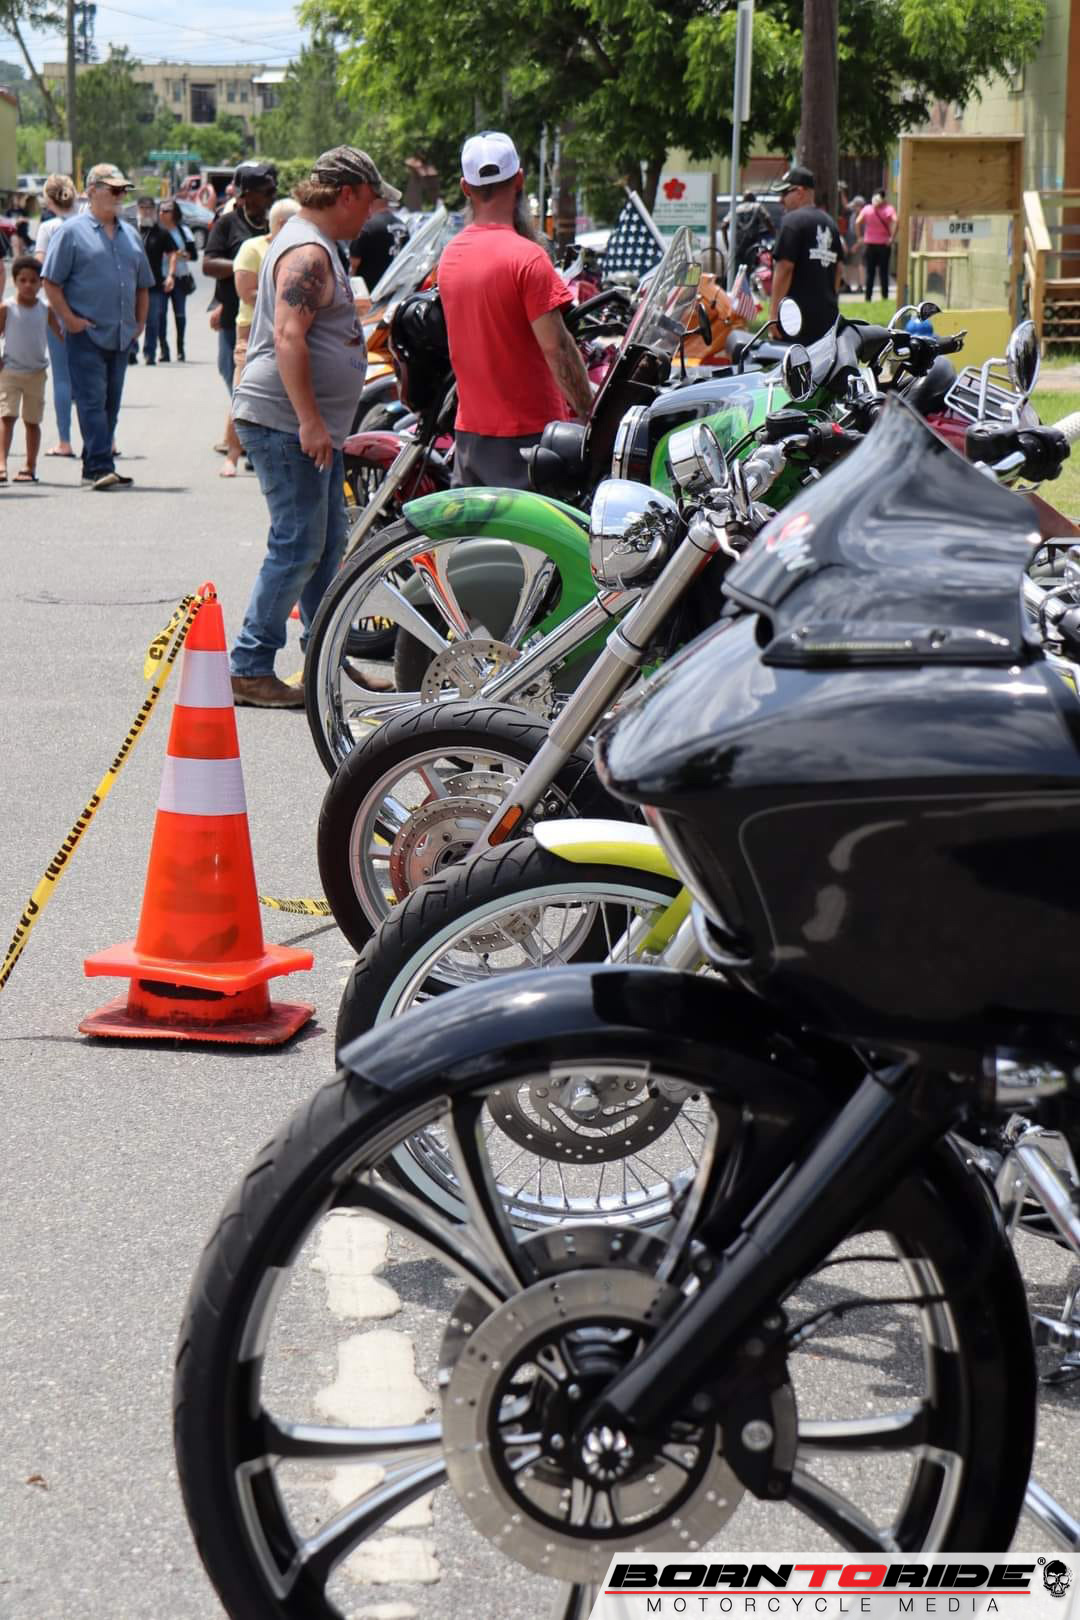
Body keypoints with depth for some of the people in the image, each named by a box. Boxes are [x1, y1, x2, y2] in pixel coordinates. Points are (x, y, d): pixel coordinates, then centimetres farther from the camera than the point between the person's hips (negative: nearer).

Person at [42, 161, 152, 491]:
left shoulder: (130, 234, 17)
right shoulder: (73, 232, -2)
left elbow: (142, 285, 25)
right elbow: (51, 282, -6)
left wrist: (140, 321, 14)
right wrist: (69, 319, -12)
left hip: (121, 335, 6)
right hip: (86, 333, -6)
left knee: (111, 403, 8)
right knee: (92, 400, -11)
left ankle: (96, 466, 15)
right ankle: (100, 467, -16)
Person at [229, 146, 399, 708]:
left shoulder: (316, 244, 19)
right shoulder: (307, 251, -15)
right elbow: (288, 336, -24)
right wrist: (310, 421, -27)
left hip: (313, 424, 11)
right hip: (285, 423, -11)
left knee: (327, 543, 15)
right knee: (297, 546, -10)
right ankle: (248, 669, -6)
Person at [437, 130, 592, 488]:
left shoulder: (449, 255, 7)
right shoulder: (526, 257, -16)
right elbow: (556, 347, -19)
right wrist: (590, 414, -13)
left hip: (469, 431, 7)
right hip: (527, 431, -7)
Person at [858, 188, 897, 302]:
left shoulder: (867, 209, 1)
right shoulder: (889, 209, -3)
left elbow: (858, 222, -10)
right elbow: (895, 221, -19)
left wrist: (860, 237, -3)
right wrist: (892, 237, -14)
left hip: (869, 244, 1)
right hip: (884, 245, -1)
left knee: (869, 273, 7)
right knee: (883, 272, 6)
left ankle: (868, 297, 4)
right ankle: (885, 296, 5)